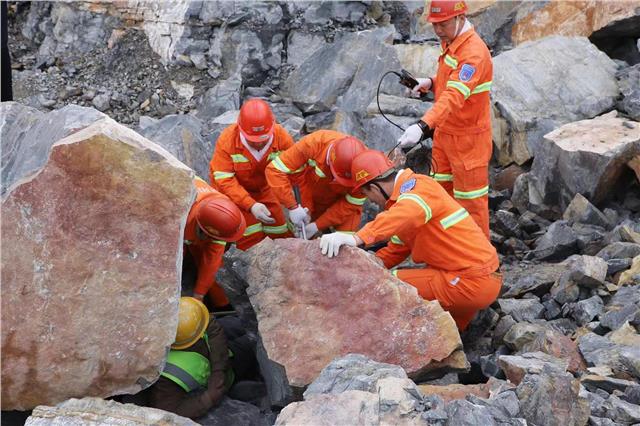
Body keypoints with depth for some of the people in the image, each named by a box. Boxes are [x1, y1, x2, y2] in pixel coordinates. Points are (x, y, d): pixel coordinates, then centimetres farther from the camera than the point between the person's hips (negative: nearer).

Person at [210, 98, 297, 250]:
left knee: (282, 235, 8)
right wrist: (251, 205, -39)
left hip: (263, 189, 3)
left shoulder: (282, 137, -24)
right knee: (251, 238, -14)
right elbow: (224, 180, -29)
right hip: (232, 191, -3)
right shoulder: (227, 139, -30)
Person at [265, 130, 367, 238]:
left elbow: (351, 204, -20)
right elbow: (275, 170, -32)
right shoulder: (314, 143, -37)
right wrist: (293, 207, -37)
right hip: (311, 199, 1)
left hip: (342, 204, -1)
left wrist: (318, 225, -22)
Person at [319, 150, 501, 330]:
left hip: (472, 282, -10)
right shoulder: (405, 195, 16)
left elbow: (408, 214, -40)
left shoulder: (418, 186, -16)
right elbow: (396, 250, 21)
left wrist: (357, 238, -51)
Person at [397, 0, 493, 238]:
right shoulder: (449, 42, 5)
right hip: (444, 134, 9)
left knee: (470, 200, 2)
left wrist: (422, 126, -51)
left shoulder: (474, 53, -27)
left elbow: (454, 96, -39)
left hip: (468, 140, -9)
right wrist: (429, 83, -2)